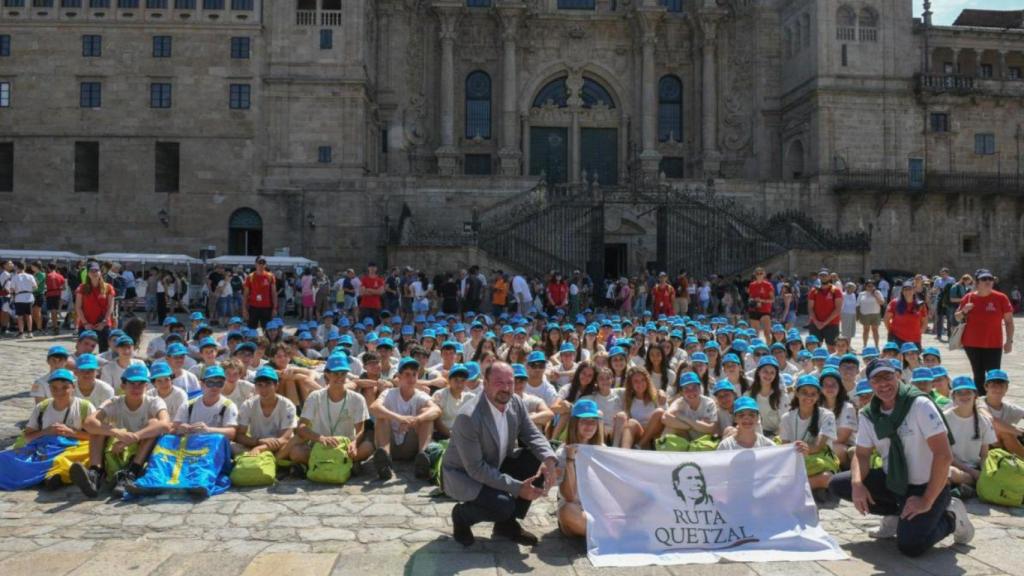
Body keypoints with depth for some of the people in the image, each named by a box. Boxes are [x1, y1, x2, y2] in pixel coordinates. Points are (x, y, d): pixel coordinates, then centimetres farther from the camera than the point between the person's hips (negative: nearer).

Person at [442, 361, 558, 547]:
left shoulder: (515, 403, -11)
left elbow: (532, 435, -3)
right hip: (464, 475, -7)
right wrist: (517, 487, -30)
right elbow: (475, 469, -29)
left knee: (540, 463, -13)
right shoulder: (468, 417, -31)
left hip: (497, 465, 7)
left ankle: (507, 522, 4)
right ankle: (461, 515, 3)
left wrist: (549, 459, -26)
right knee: (503, 505, -31)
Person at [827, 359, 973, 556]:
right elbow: (861, 455, 4)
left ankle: (951, 518, 6)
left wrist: (927, 502, -23)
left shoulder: (920, 405, -20)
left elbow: (944, 455, -23)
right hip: (892, 481, 6)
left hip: (926, 486, -6)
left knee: (910, 546, -24)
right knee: (837, 485, -8)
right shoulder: (868, 415, -1)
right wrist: (857, 484, -19)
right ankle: (896, 514, 10)